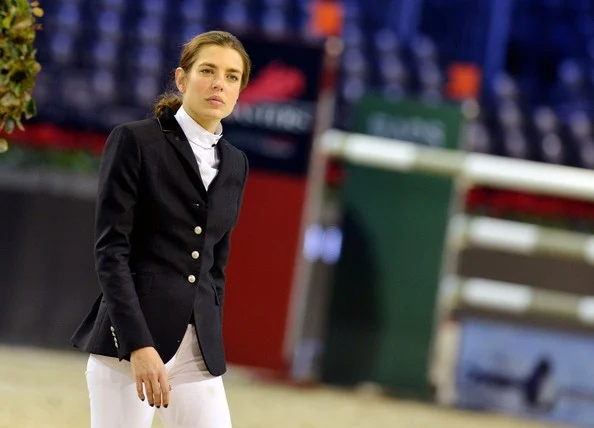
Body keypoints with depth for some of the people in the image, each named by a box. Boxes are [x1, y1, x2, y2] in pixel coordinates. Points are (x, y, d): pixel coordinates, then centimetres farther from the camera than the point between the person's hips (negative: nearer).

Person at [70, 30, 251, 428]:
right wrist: (140, 345, -19)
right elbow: (110, 250, -10)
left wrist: (211, 344, 13)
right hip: (130, 336, -6)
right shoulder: (134, 141, -3)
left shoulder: (235, 163, 15)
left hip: (198, 348, 6)